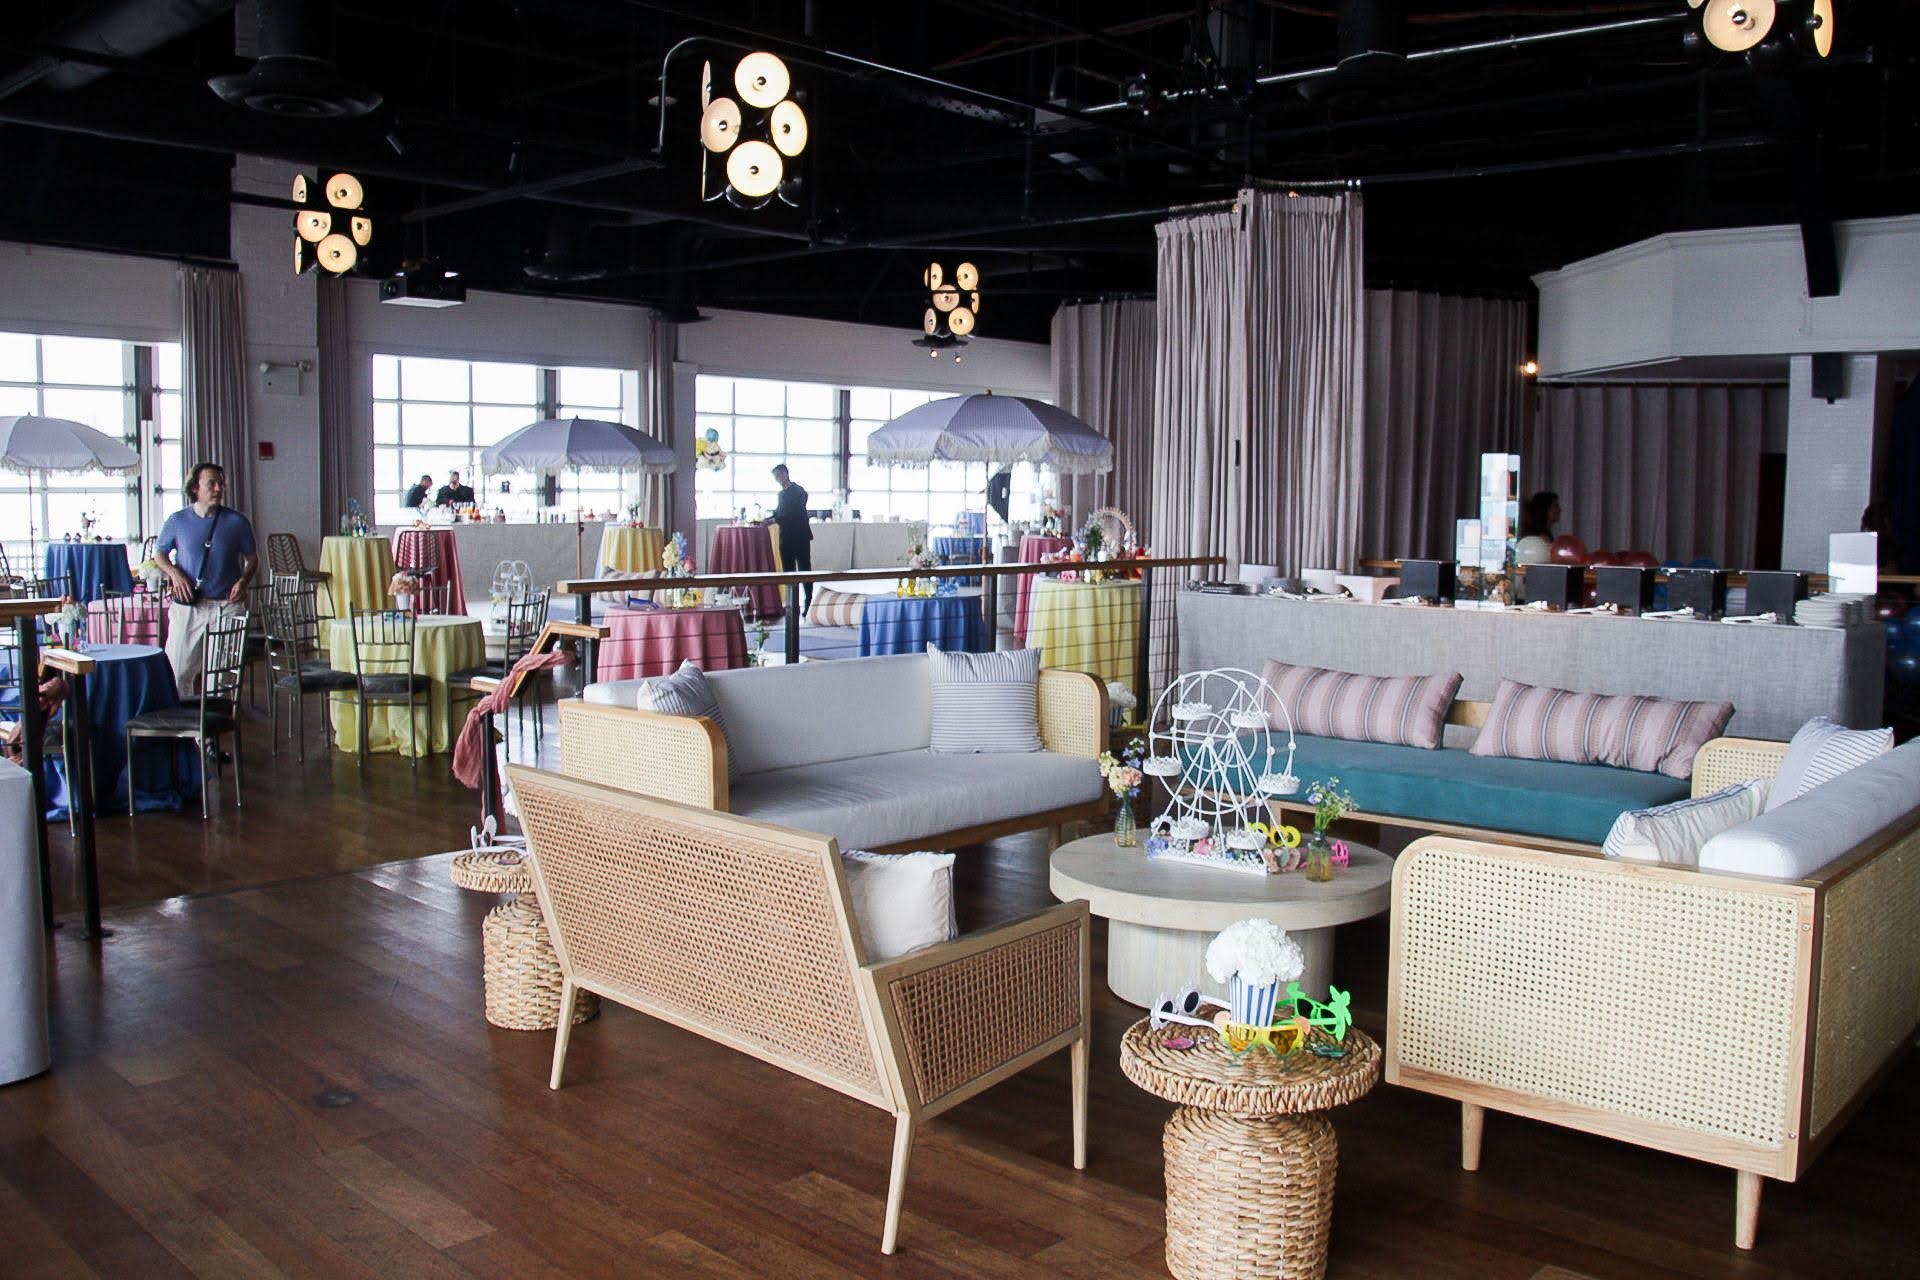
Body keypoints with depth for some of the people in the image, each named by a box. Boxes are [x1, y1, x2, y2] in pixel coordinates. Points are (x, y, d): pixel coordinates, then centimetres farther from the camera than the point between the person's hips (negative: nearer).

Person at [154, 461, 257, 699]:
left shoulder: (237, 522, 4)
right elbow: (159, 553, 17)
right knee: (178, 671, -2)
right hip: (188, 606, 0)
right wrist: (174, 573, -3)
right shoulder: (178, 521, 4)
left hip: (227, 606, 0)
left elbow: (252, 559, 13)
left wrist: (244, 580, -6)